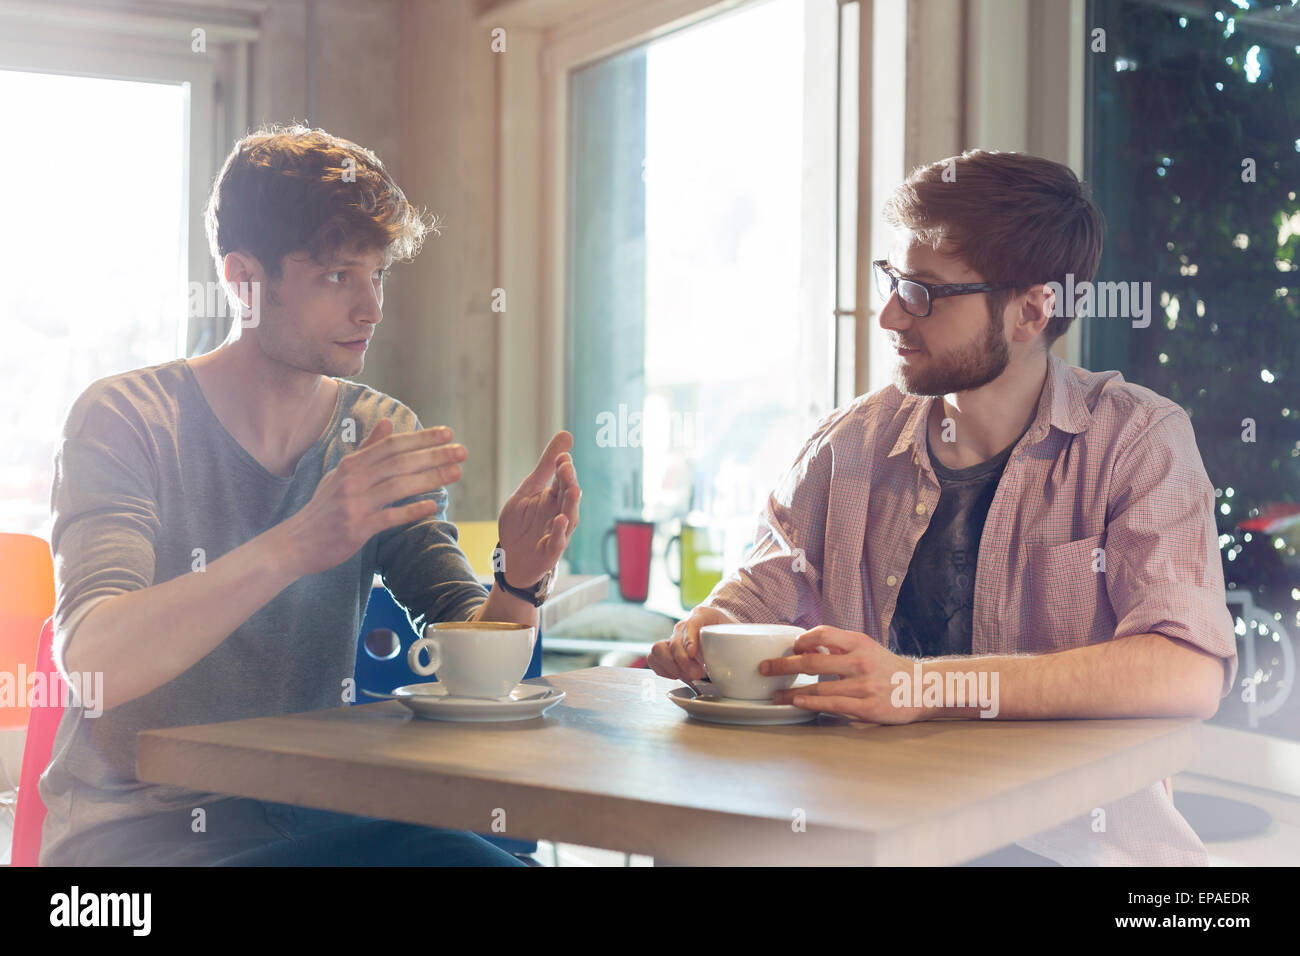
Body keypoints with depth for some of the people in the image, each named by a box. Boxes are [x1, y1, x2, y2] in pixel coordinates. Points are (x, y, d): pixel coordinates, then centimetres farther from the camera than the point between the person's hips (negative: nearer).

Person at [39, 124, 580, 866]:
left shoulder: (384, 436, 5)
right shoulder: (128, 421, -9)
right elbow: (90, 661, -24)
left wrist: (519, 583, -21)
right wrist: (294, 547, -37)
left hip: (317, 821, 5)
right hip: (140, 827, -4)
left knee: (497, 858, -23)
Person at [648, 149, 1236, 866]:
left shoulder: (1137, 439, -6)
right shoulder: (854, 441, 7)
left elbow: (1191, 673, -20)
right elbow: (752, 601, 12)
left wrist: (925, 686, -30)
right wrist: (697, 638, -15)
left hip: (1072, 841, -3)